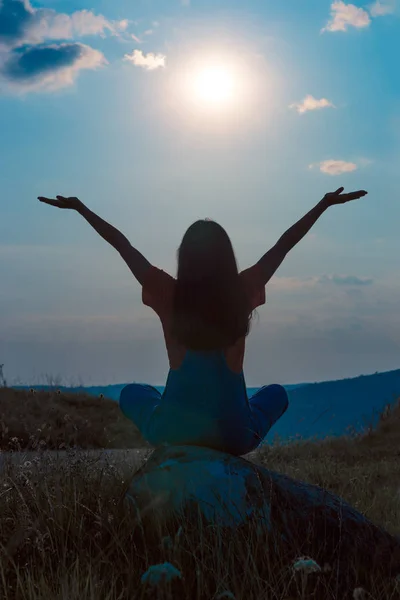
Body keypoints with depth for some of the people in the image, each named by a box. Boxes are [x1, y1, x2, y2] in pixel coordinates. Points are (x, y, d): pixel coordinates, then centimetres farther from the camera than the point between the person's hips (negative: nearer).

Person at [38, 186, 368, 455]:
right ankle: (226, 455, 15)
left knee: (132, 393, 33)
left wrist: (79, 207, 10)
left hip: (174, 431, 0)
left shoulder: (168, 295, -8)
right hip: (234, 434, 0)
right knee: (277, 393, 33)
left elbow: (123, 245, 1)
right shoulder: (242, 293, -6)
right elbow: (283, 245, 3)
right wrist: (324, 204, 12)